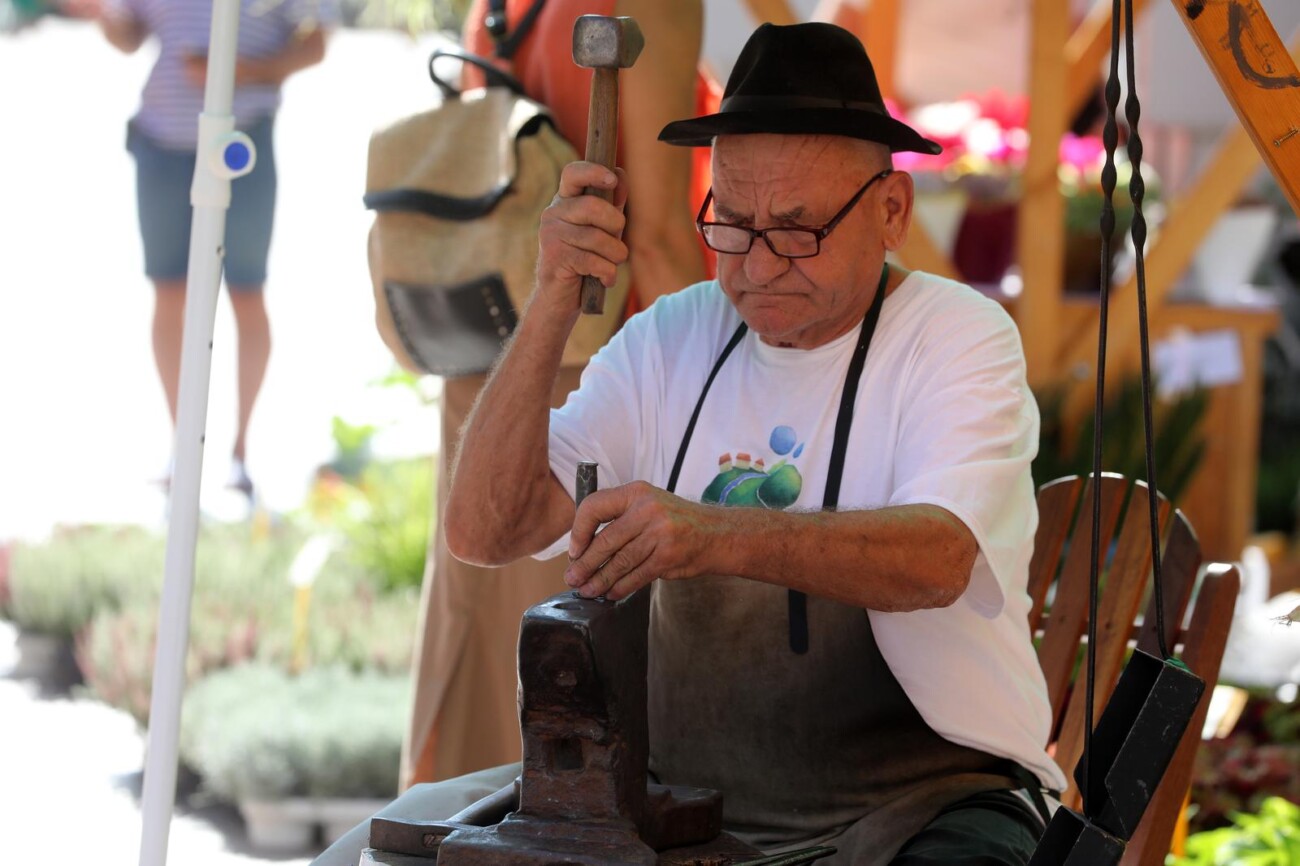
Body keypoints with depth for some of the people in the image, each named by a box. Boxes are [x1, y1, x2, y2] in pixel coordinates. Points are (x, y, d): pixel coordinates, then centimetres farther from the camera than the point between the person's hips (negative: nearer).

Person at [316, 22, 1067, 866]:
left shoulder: (959, 337, -5)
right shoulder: (671, 342, 8)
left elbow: (938, 559, -26)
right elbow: (484, 530, -1)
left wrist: (717, 535, -43)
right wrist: (556, 302, -11)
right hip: (681, 792, 5)